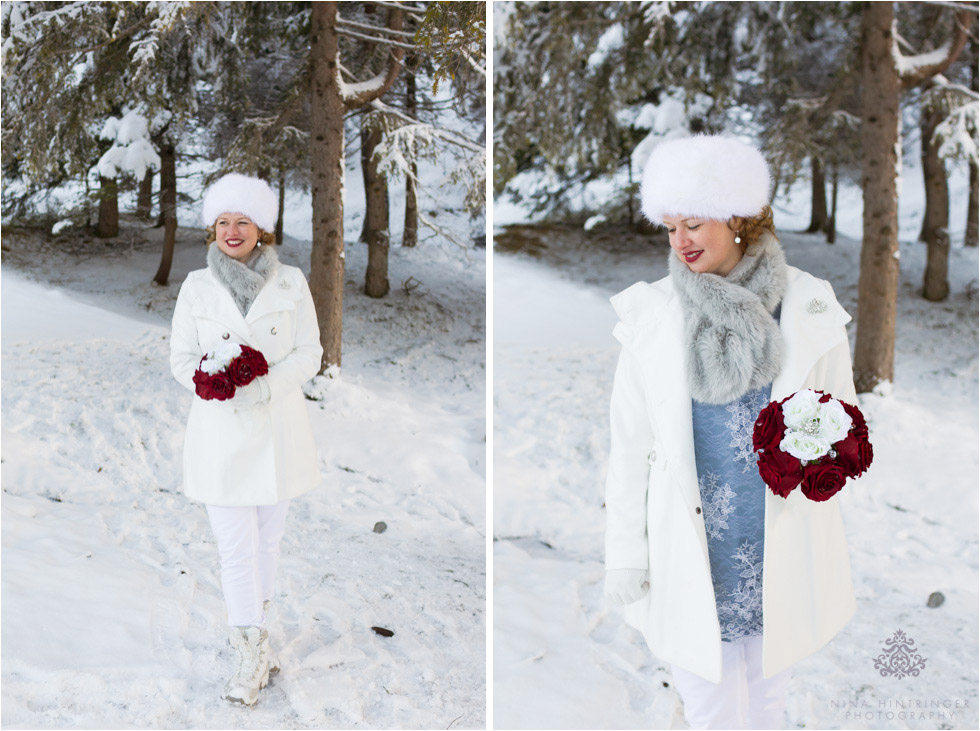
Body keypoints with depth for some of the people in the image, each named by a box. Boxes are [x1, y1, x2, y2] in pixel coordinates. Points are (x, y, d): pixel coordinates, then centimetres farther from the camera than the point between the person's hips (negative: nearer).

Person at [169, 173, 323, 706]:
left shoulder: (290, 283, -2)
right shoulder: (196, 287, 0)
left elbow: (309, 355, -3)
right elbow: (182, 360, 3)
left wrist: (265, 384, -19)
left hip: (278, 427, 1)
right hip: (221, 429, -1)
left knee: (267, 537, 14)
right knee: (235, 548, -3)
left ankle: (251, 632, 34)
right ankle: (253, 652, 9)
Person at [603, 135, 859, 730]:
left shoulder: (810, 308, -7)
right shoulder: (652, 316, -7)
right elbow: (630, 442, -1)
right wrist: (625, 552, 1)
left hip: (780, 545, 1)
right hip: (689, 545, 0)